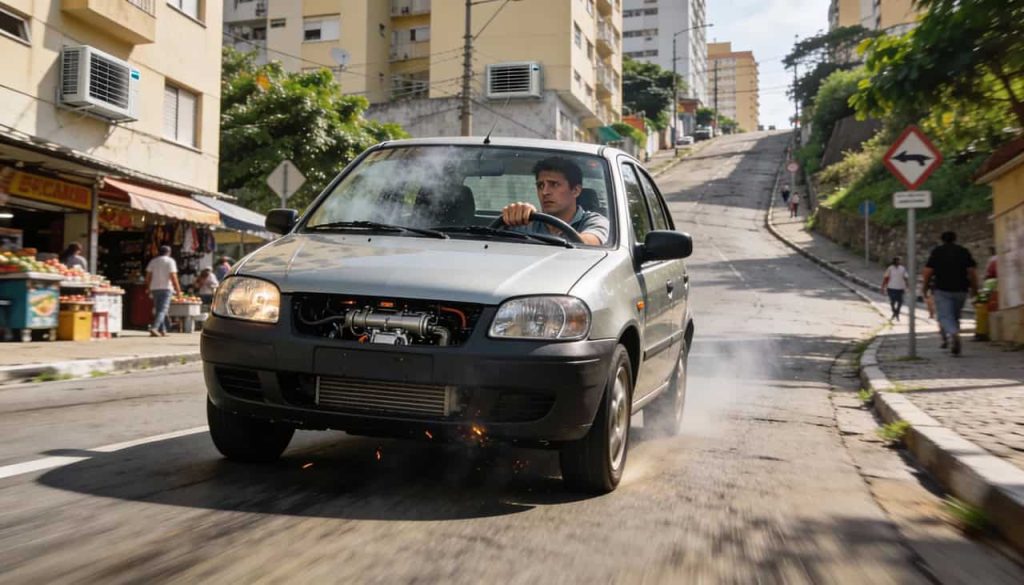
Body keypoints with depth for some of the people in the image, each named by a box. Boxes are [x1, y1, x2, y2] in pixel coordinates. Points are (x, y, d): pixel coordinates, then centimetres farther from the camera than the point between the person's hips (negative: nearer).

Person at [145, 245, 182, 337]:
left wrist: (148, 288, 20)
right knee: (163, 310, -8)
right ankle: (154, 328, -23)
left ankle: (162, 330, 14)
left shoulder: (153, 261, 12)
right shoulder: (170, 261, -3)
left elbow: (148, 276, 10)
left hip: (154, 288, 6)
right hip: (166, 288, -6)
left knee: (158, 309, 13)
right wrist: (178, 289, -7)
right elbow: (173, 277, -11)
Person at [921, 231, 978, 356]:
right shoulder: (964, 251, 8)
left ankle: (953, 334, -34)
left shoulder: (937, 251, 2)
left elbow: (927, 272, -4)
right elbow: (972, 271, 1)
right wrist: (974, 288, 9)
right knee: (955, 316, 17)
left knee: (945, 316, -6)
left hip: (942, 290, -3)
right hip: (961, 290, 3)